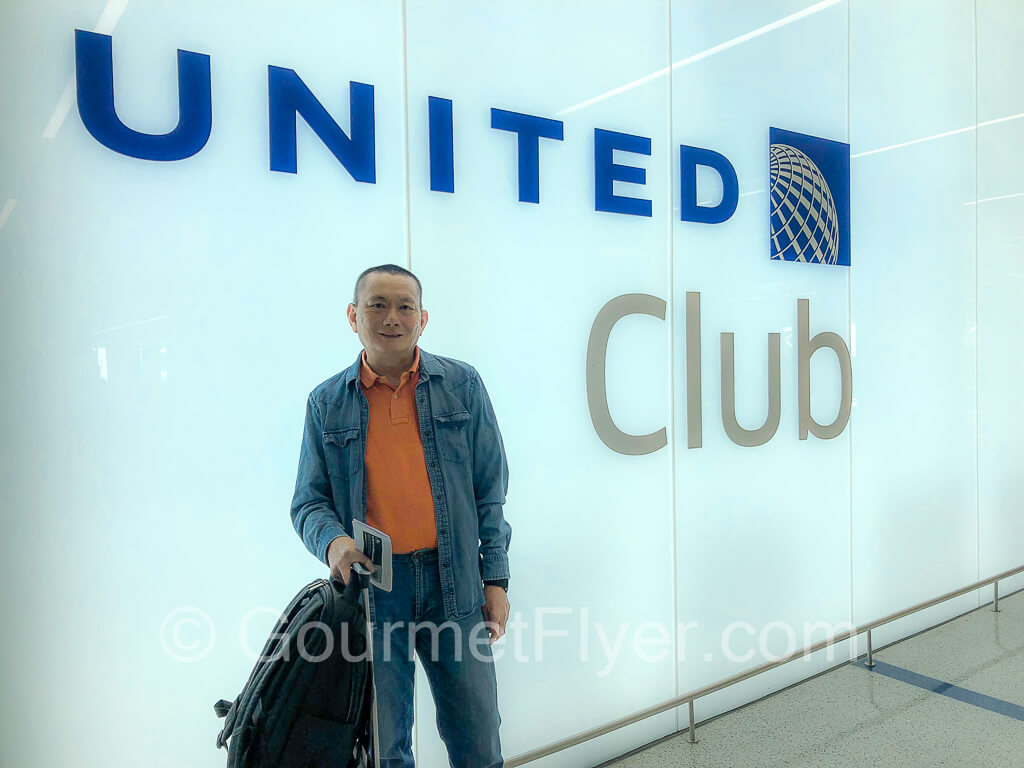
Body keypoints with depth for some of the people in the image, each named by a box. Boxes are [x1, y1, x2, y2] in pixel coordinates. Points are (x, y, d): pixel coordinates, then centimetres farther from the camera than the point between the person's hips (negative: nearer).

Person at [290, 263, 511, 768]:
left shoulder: (462, 384, 2)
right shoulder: (326, 403, 4)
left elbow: (489, 490, 4)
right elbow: (308, 502, 7)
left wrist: (496, 578, 1)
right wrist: (331, 540, -15)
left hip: (454, 581, 0)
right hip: (369, 584, 0)